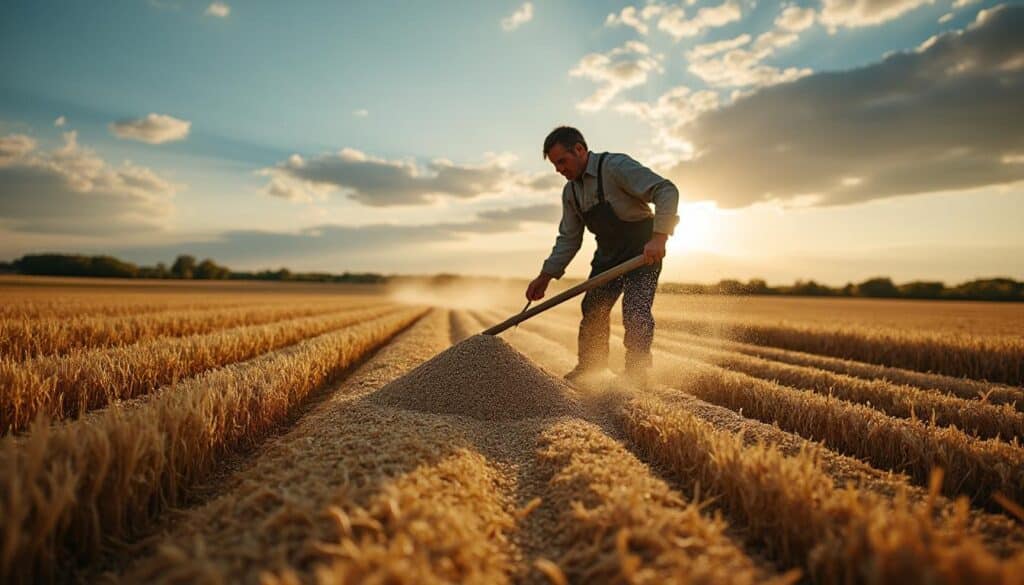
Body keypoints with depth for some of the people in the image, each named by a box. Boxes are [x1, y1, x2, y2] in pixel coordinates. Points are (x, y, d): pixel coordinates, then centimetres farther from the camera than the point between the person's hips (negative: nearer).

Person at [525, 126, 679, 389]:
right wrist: (545, 277, 0)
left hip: (643, 252, -7)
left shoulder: (616, 166, -21)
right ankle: (588, 367, 26)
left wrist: (659, 236, -39)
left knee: (636, 313, -15)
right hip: (608, 254, 7)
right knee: (592, 310, 8)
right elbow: (569, 238, 7)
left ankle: (636, 375, 2)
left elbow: (666, 190, -28)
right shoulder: (570, 192, 2)